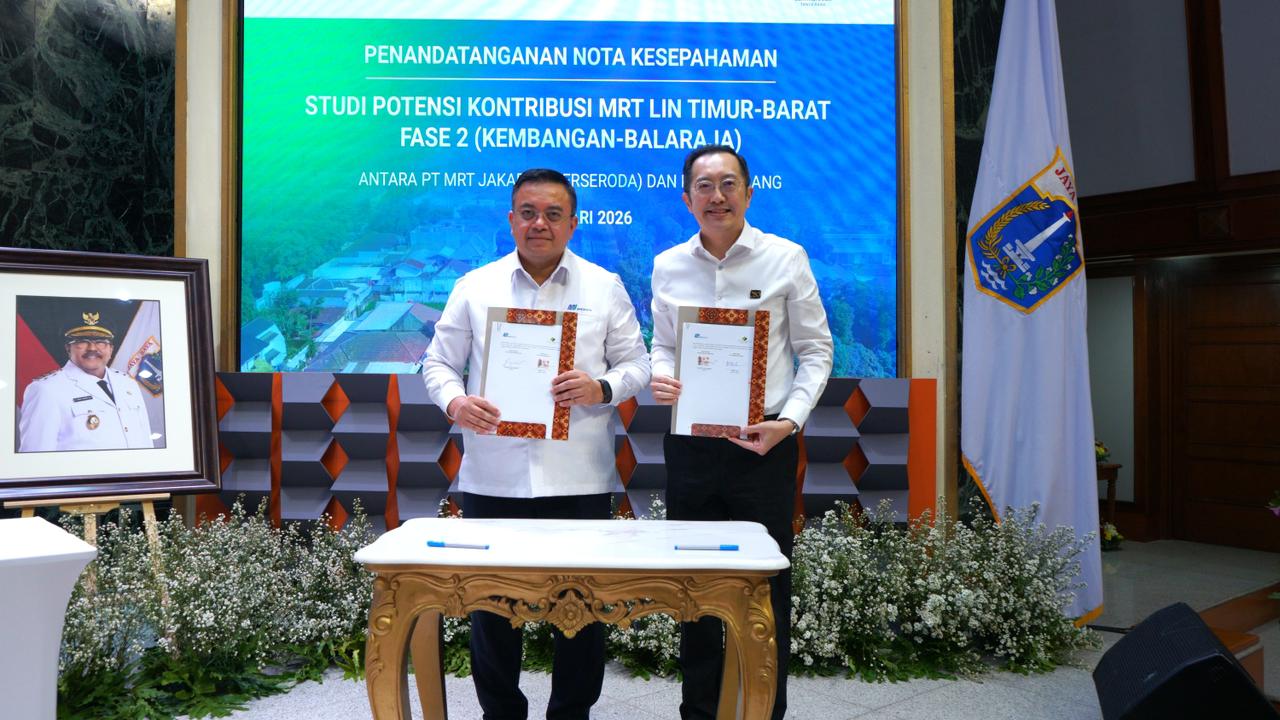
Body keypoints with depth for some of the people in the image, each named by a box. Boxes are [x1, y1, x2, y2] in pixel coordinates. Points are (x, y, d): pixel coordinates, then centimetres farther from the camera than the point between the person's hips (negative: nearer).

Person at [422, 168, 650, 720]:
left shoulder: (605, 288, 8)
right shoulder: (474, 287, 9)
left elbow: (637, 365, 8)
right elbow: (439, 363, 11)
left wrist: (602, 389, -12)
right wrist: (455, 403, -10)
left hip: (579, 479, 0)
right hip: (492, 477, 1)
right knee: (492, 603, 9)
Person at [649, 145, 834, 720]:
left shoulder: (786, 259, -3)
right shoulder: (667, 266, 5)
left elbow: (815, 350, -1)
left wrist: (789, 420, -13)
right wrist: (659, 378, -9)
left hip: (763, 442, -2)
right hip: (690, 441, 3)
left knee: (765, 587, 6)